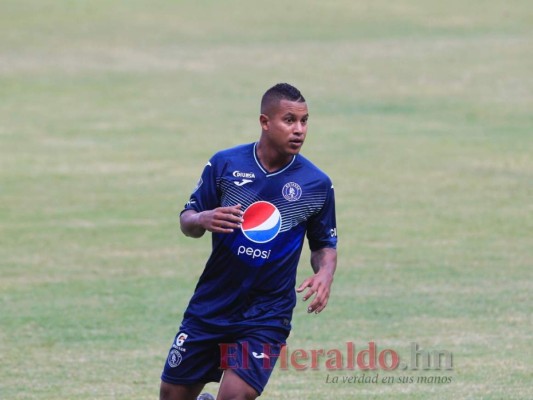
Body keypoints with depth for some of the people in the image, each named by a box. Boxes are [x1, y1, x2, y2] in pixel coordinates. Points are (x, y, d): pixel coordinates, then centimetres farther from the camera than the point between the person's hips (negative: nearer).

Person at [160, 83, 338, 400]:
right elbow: (187, 221, 4)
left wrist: (325, 272, -14)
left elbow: (325, 244, 8)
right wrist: (202, 220, -20)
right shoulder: (224, 164, -4)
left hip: (265, 317, -2)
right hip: (209, 307, 2)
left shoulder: (317, 185, -4)